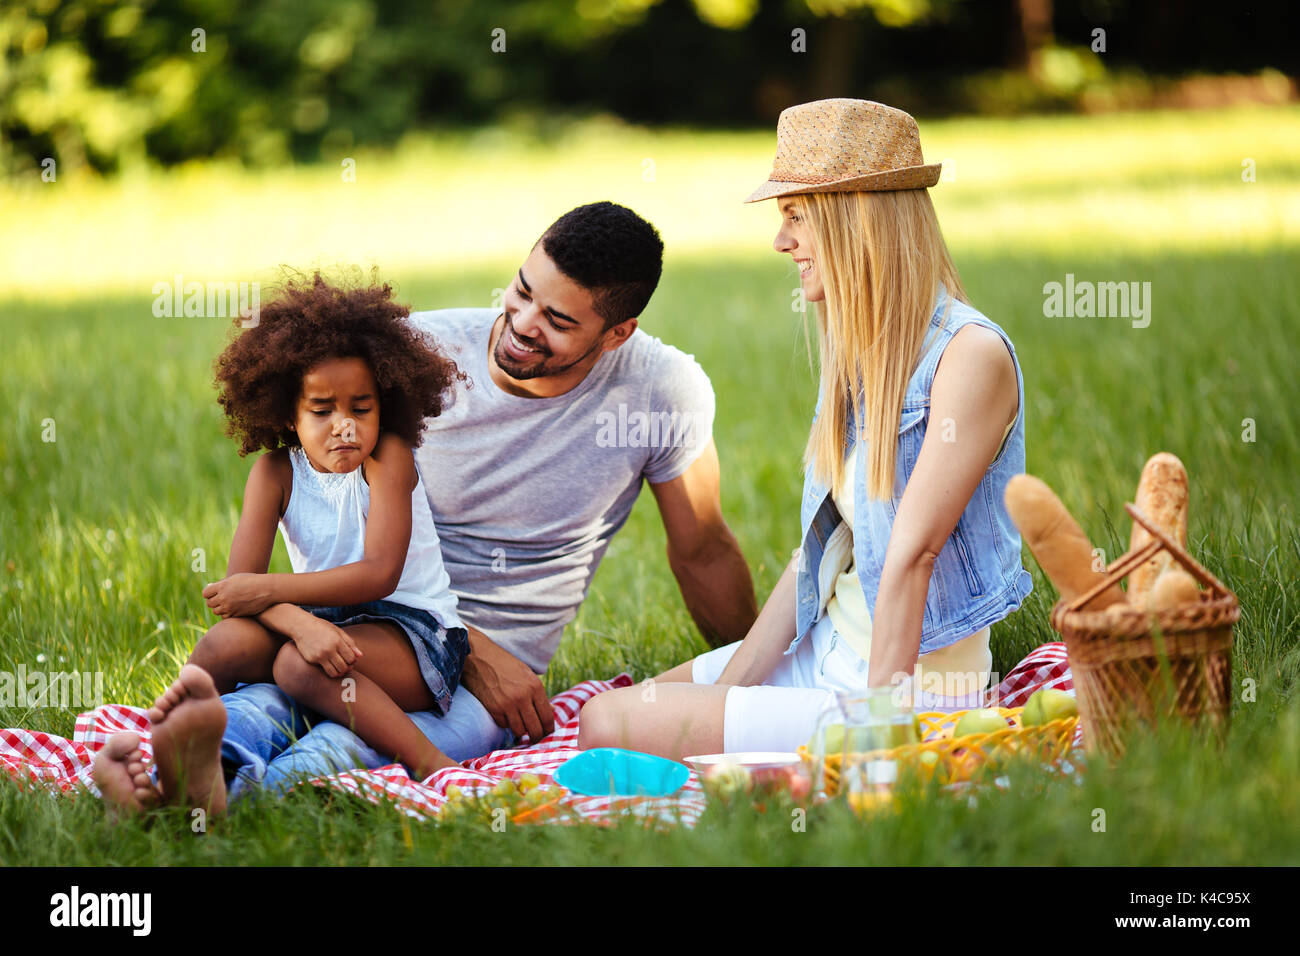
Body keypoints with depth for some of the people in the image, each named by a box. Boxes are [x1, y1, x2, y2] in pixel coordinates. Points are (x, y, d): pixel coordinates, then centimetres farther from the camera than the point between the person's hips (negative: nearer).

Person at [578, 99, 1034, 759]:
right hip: (825, 652, 9)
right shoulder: (861, 355, 9)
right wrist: (732, 683, 2)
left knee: (610, 728, -15)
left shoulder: (972, 356, -20)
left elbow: (913, 552, -22)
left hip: (914, 688, -9)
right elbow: (820, 548, 8)